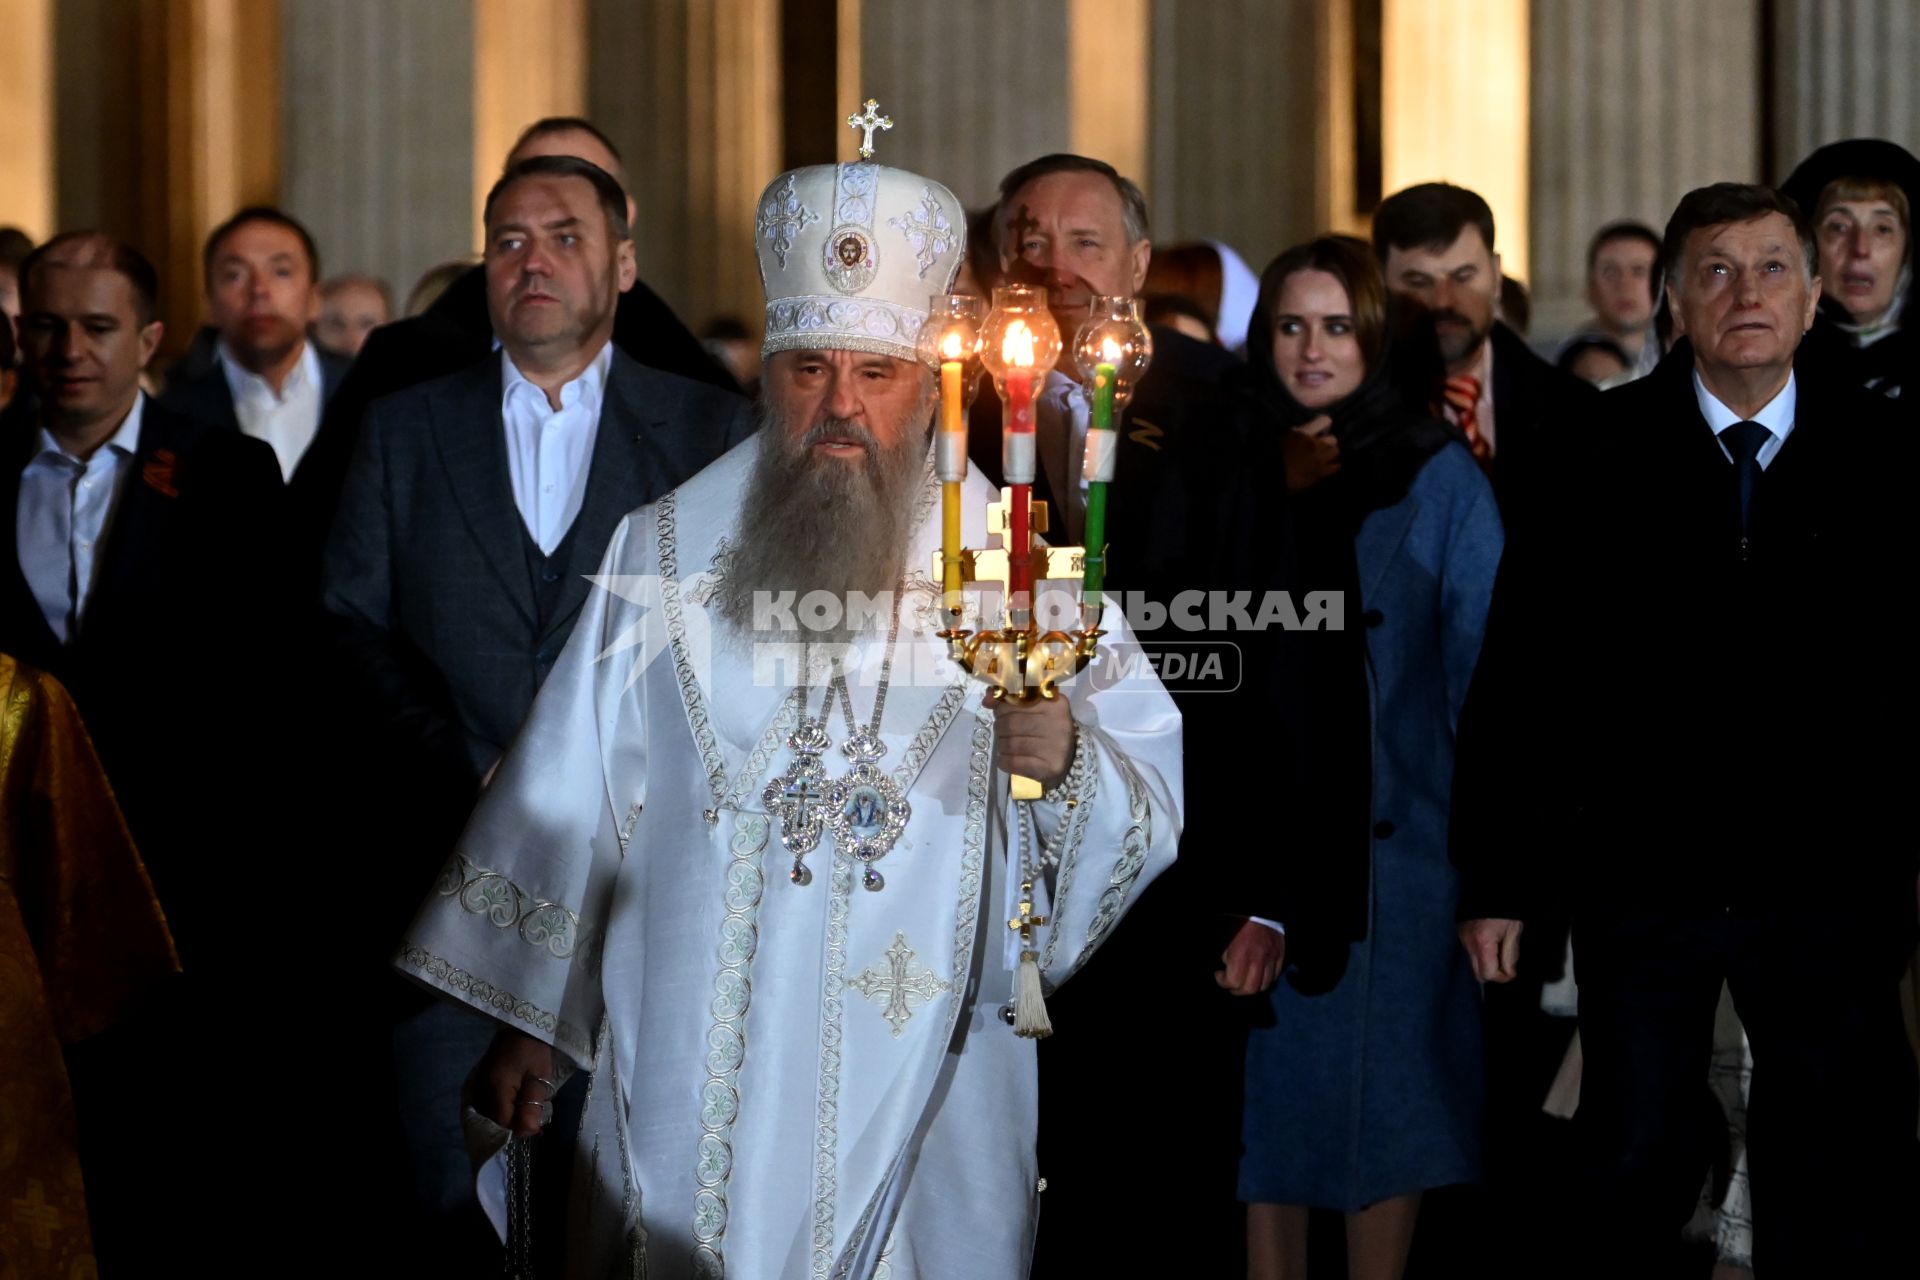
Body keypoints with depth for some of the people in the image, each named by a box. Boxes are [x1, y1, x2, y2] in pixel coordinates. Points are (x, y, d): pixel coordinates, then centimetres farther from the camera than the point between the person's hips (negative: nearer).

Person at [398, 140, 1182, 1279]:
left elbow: (1158, 791, -5)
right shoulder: (668, 546, 4)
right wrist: (523, 1018, 6)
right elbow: (577, 785, 7)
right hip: (692, 1079, 1)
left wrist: (1068, 759, -27)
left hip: (925, 1088, -1)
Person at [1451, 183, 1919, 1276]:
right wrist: (1496, 881, -5)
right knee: (1637, 1168, 10)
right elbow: (1518, 679, -2)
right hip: (1642, 885, -1)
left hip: (1828, 889, 1)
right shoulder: (1599, 452, -2)